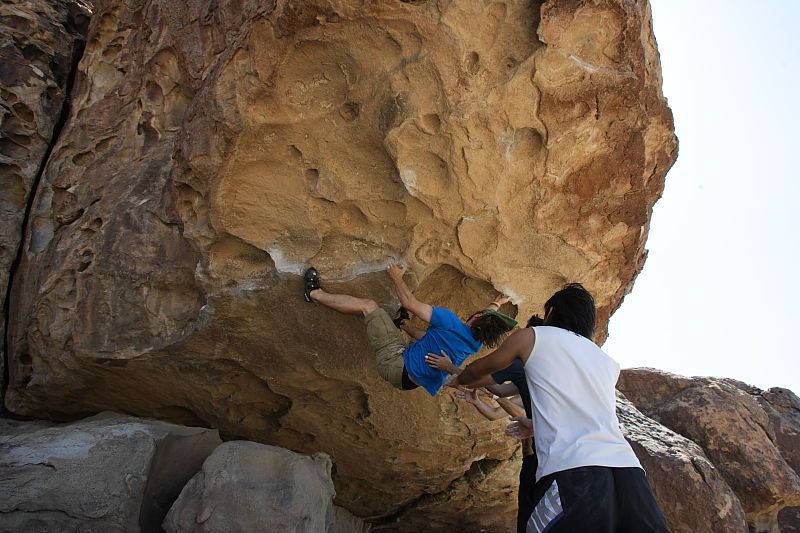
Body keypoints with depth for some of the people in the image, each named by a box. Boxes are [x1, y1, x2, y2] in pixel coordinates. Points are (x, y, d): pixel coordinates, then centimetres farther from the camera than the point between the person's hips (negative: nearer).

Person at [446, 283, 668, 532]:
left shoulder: (532, 336, 16)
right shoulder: (608, 363, 27)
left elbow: (478, 370, 32)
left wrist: (457, 380, 53)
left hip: (574, 473, -5)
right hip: (629, 470, 5)